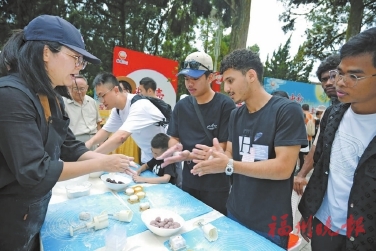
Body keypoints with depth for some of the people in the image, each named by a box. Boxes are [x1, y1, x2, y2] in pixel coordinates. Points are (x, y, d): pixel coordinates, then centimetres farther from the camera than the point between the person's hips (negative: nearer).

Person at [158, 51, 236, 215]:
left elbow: (223, 147, -16)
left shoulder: (225, 105, -14)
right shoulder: (182, 105, 2)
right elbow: (173, 138, 6)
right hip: (188, 181, 5)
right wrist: (175, 146, -17)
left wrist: (191, 155, -28)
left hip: (216, 185, -4)